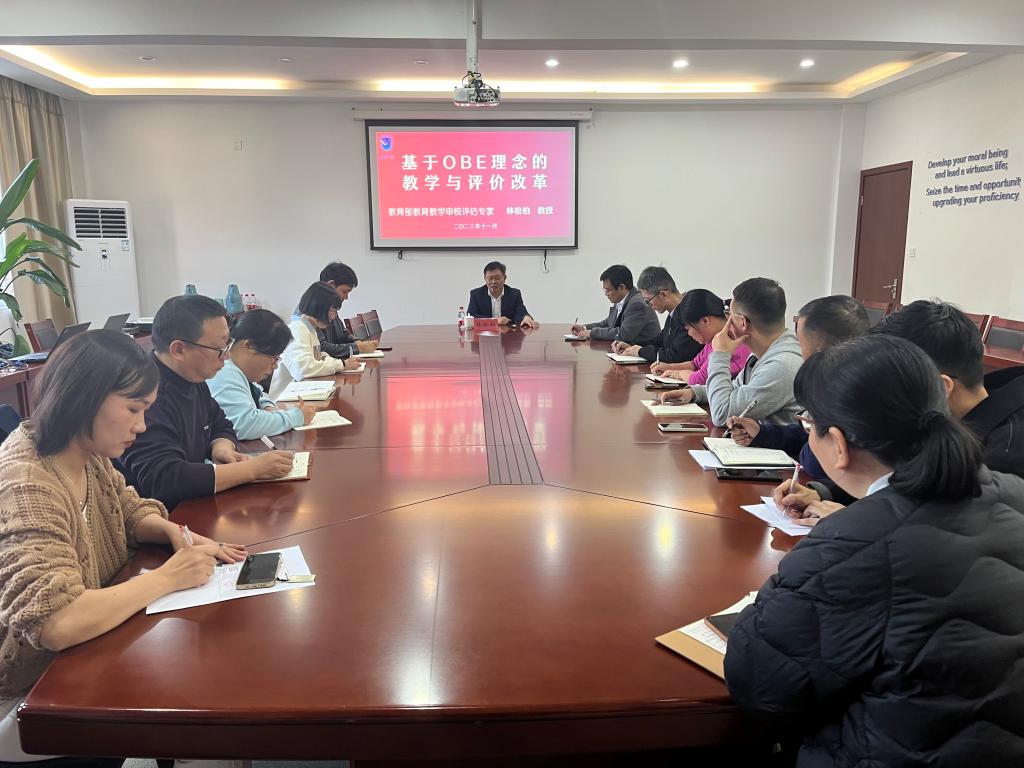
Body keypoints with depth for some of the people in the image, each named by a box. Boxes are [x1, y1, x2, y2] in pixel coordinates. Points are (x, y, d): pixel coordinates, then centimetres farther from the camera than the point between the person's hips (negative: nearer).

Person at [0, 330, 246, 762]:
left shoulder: (85, 452, -4)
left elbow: (131, 512, 13)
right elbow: (56, 623, -39)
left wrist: (174, 533, -8)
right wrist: (166, 578, -27)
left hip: (80, 657, 8)